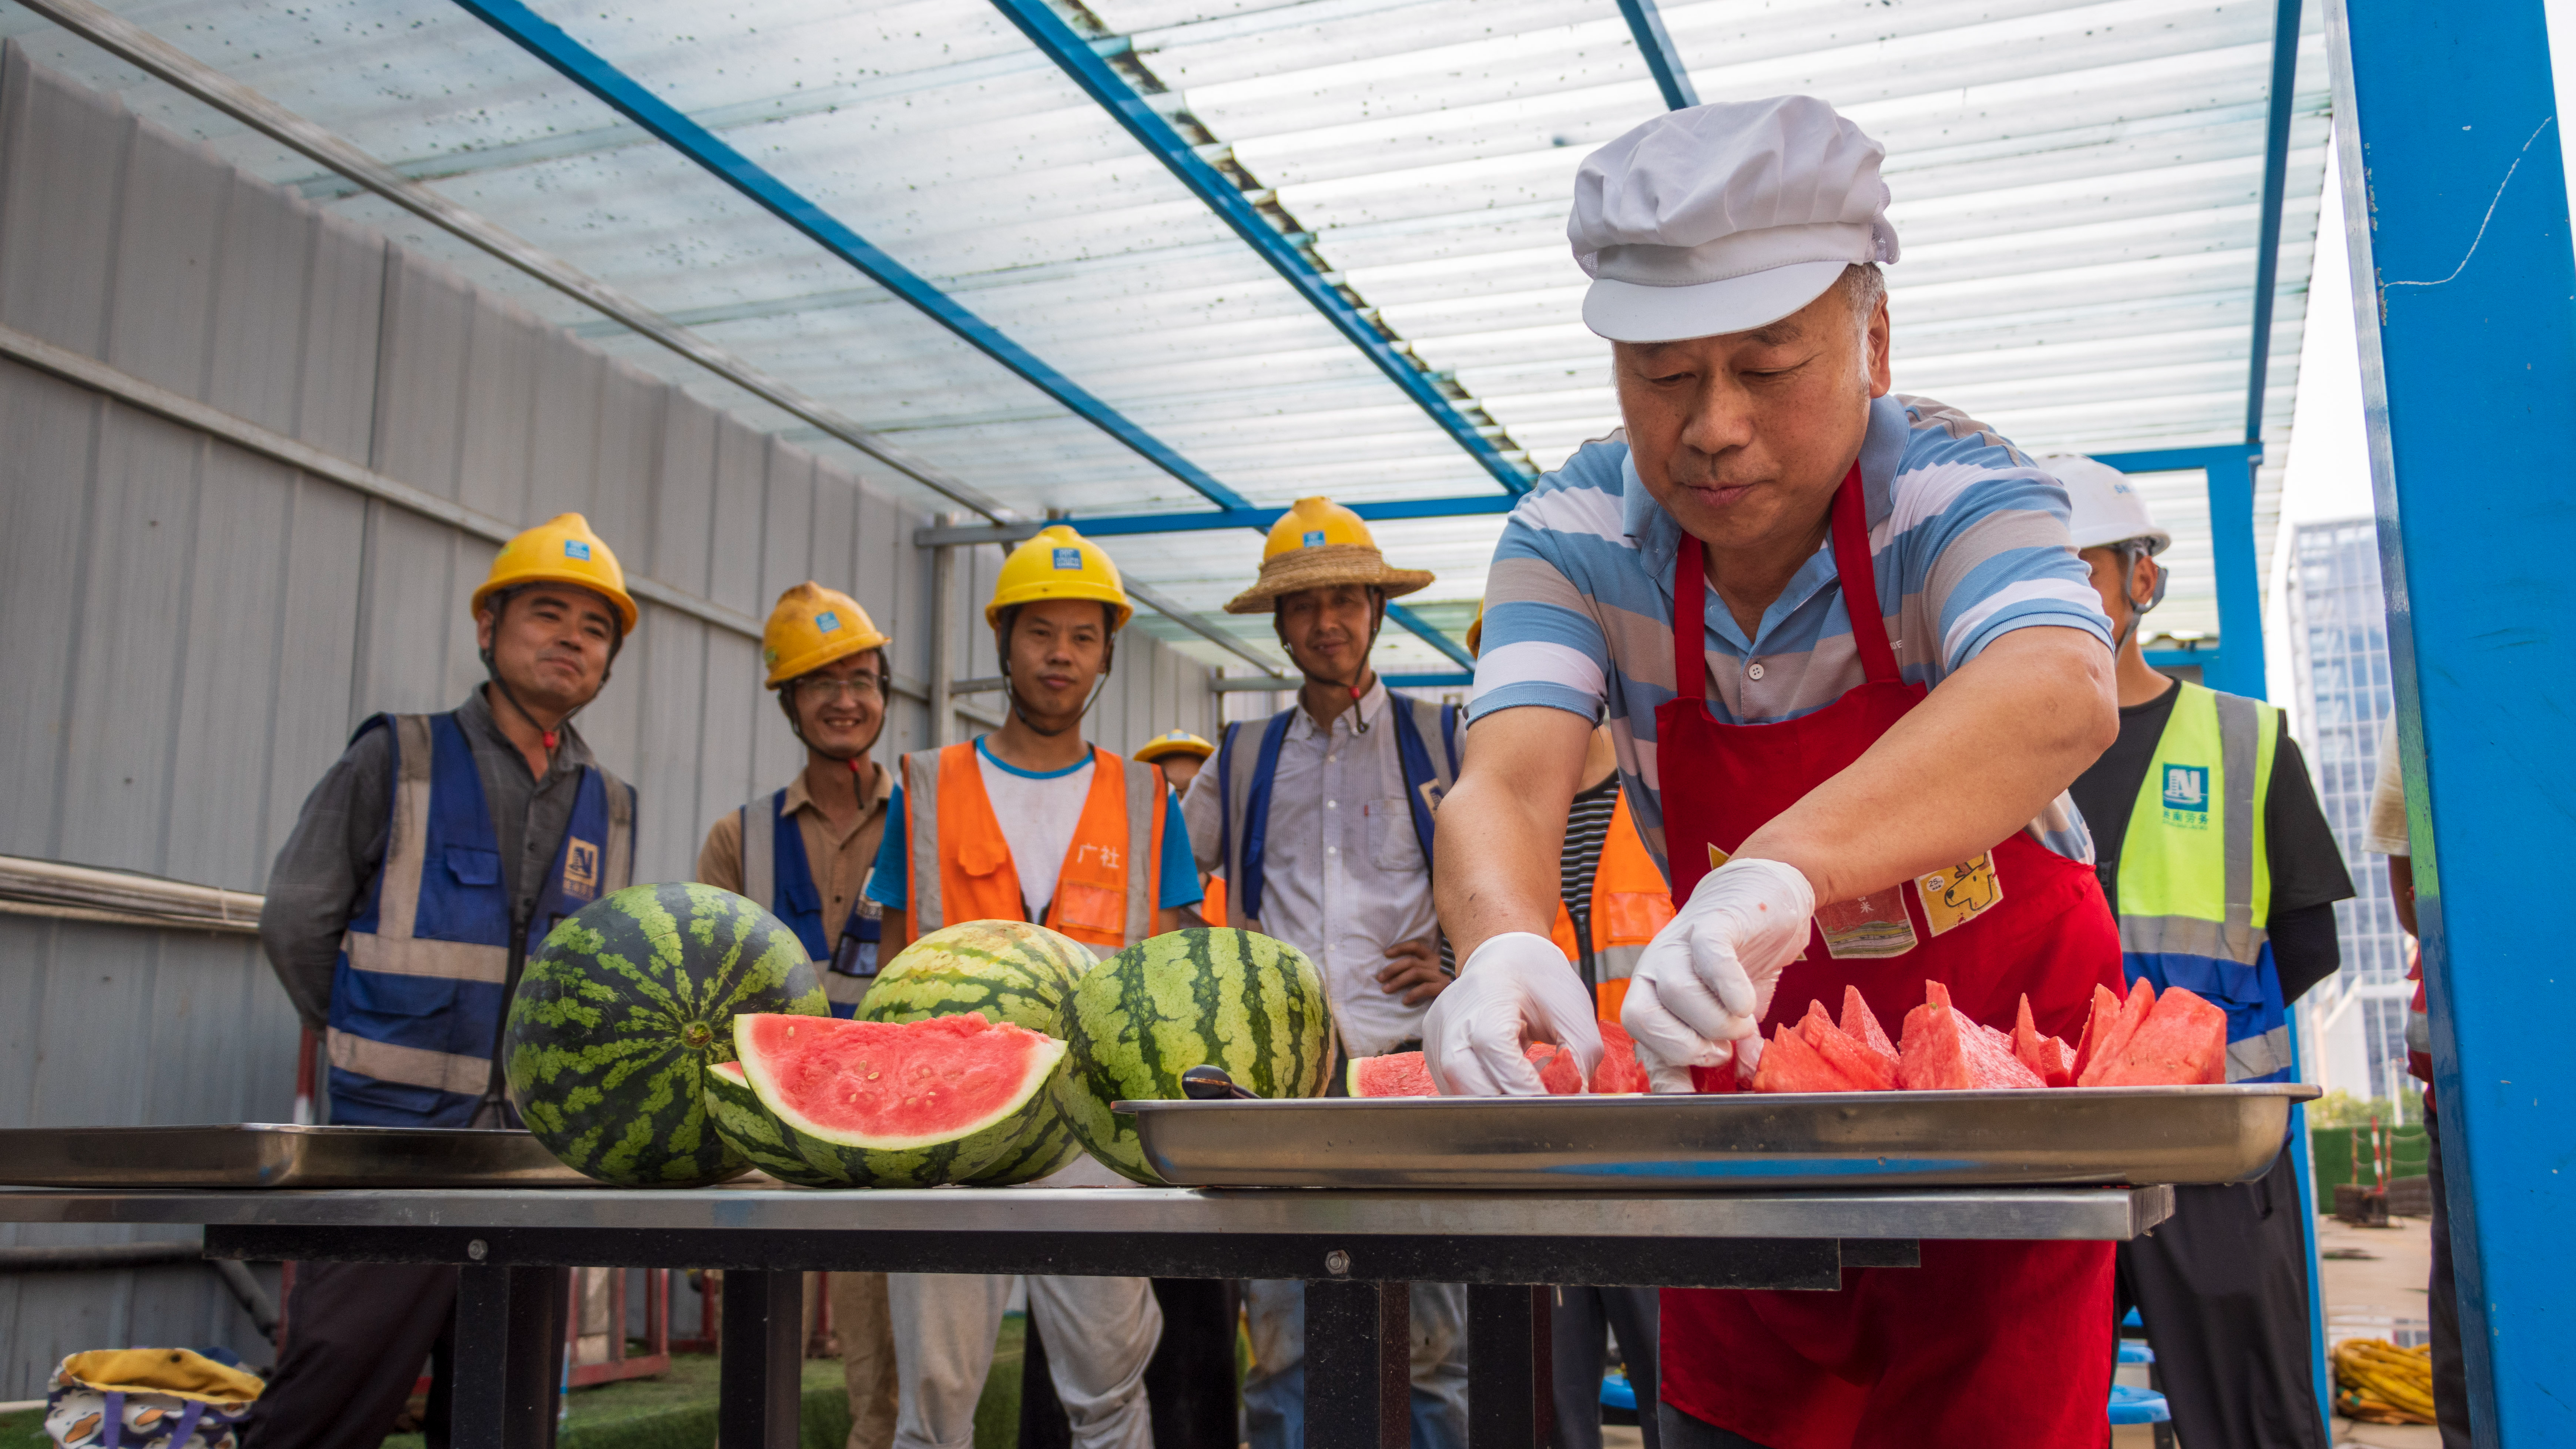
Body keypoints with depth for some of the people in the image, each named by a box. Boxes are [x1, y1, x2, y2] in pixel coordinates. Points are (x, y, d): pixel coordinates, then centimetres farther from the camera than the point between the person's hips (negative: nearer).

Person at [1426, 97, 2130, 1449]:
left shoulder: (1953, 491, -21)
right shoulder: (1575, 536, -12)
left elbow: (2059, 697, -42)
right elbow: (1507, 779, -26)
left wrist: (1784, 867, -59)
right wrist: (1503, 942, -50)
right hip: (1758, 1068, 3)